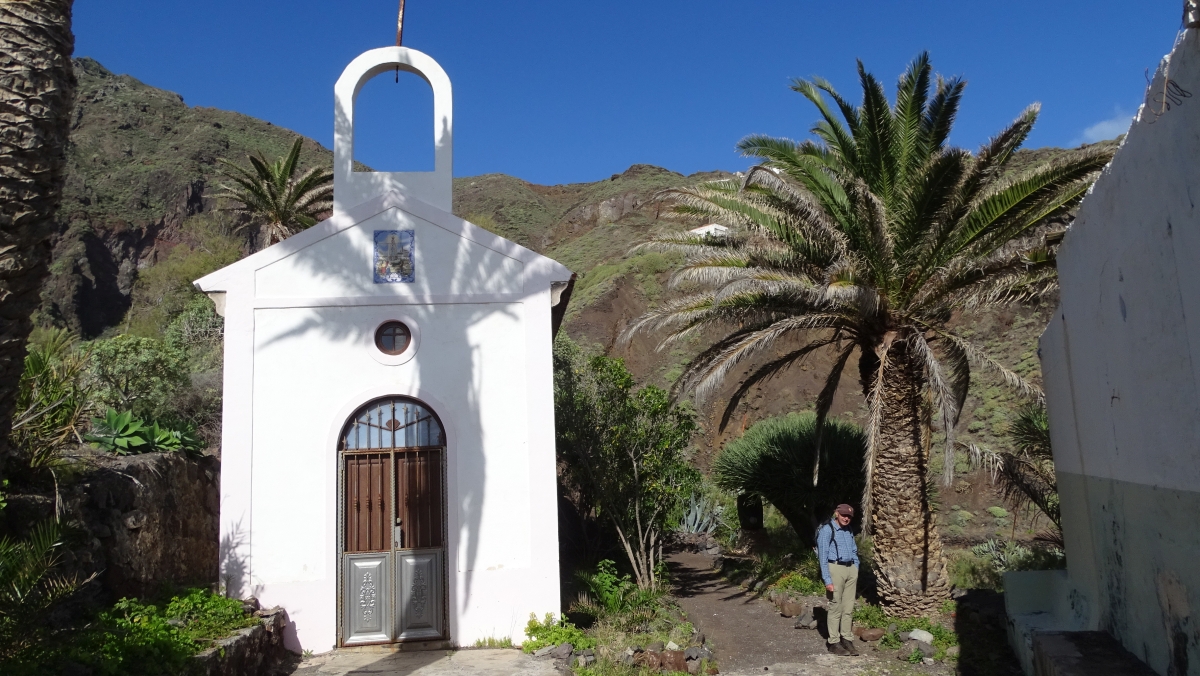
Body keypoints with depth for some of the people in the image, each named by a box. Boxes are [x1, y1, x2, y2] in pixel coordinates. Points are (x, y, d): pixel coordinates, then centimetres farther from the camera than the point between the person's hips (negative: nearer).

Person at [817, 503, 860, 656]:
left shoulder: (848, 531, 14)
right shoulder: (826, 530, -8)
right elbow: (823, 556, -12)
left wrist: (856, 573, 13)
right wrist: (827, 580, -16)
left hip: (851, 569, 7)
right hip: (835, 569, -7)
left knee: (849, 608, 8)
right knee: (836, 608, -3)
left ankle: (847, 639, 15)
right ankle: (834, 642, 4)